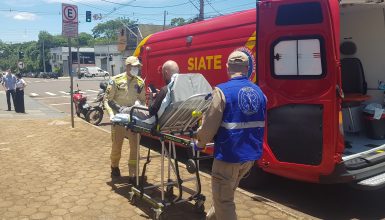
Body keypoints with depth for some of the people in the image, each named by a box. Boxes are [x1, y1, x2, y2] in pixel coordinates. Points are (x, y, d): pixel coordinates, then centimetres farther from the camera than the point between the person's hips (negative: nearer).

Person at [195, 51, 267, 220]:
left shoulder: (222, 91, -16)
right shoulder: (259, 92, 4)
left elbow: (209, 125, -16)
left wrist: (200, 143, 3)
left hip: (229, 154, -7)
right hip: (251, 154, 8)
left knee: (223, 200, 9)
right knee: (226, 192, 28)